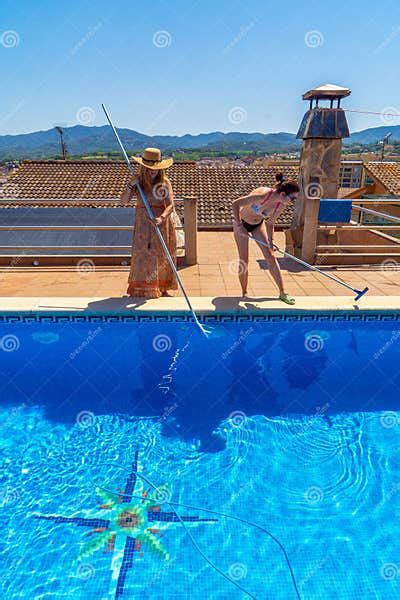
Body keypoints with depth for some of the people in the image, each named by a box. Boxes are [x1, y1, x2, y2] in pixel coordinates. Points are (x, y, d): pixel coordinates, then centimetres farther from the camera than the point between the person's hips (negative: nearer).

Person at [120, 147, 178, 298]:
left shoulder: (164, 182, -6)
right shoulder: (138, 181, 0)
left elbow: (170, 205, -16)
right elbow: (123, 200, -4)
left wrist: (161, 218, -35)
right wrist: (129, 188, -22)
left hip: (161, 225, 0)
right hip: (143, 225, 0)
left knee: (161, 257, 8)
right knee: (142, 256, -4)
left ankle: (161, 289, 23)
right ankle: (140, 291, 1)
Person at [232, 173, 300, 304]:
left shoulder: (282, 205, -18)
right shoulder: (261, 195, -37)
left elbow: (270, 223, -3)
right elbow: (235, 204, -31)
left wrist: (270, 242, -11)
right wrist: (239, 226, -33)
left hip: (258, 224, 5)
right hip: (242, 223, -5)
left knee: (270, 257, -1)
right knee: (243, 260, -3)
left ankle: (282, 293, 6)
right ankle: (244, 293, 15)